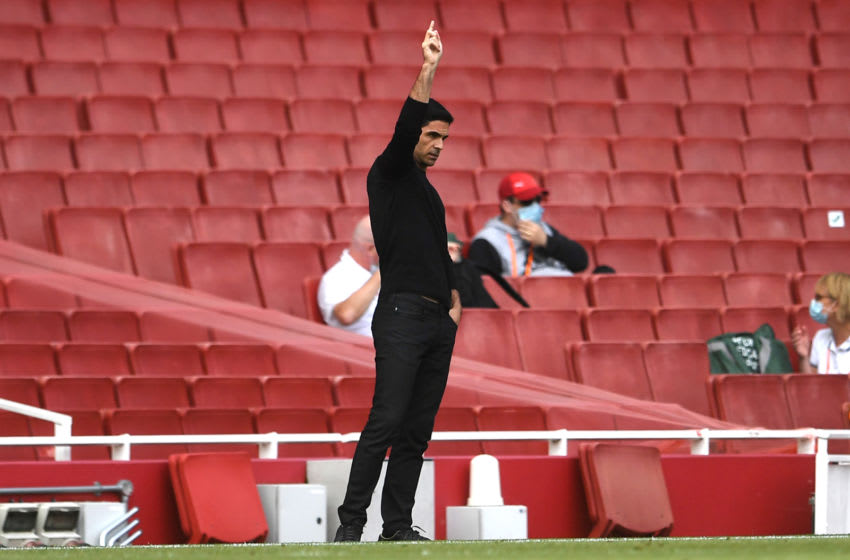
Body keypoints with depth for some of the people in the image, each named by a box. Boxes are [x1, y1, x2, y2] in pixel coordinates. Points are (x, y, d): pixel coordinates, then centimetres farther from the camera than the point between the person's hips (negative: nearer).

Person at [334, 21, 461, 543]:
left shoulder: (430, 193, 23)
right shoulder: (389, 175, 1)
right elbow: (404, 130, -17)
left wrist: (455, 300, 16)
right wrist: (427, 72, -26)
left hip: (438, 321, 8)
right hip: (401, 314, -8)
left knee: (417, 431, 4)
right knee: (387, 422, -15)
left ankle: (398, 524, 5)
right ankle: (351, 521, -14)